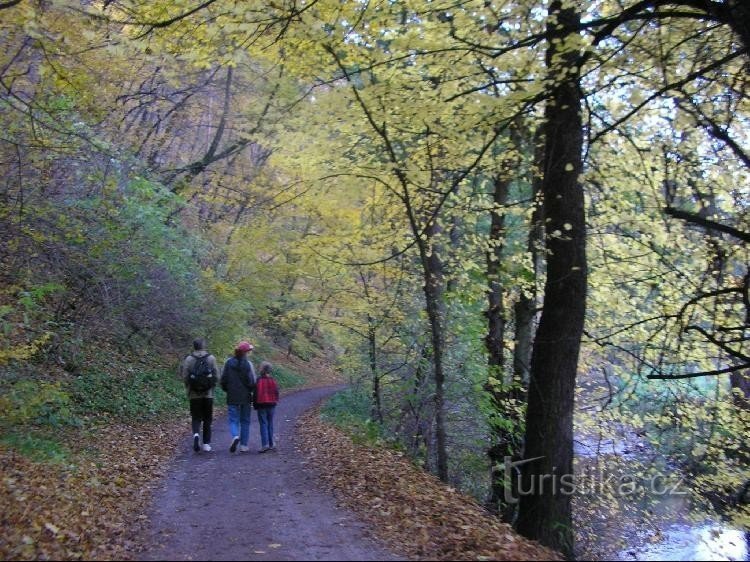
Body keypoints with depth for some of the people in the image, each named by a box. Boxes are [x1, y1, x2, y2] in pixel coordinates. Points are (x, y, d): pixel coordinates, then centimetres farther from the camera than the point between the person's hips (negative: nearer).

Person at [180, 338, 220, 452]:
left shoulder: (189, 359, -4)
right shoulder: (211, 358, -3)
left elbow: (185, 377, -5)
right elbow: (216, 376, -4)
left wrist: (189, 388, 13)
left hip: (194, 395, 0)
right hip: (208, 394, 0)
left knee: (196, 418, 8)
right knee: (207, 419, 10)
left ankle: (196, 434, -19)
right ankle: (206, 444, 11)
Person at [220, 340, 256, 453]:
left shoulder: (228, 363, -2)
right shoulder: (248, 364, -9)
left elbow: (223, 380, 2)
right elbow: (252, 381, -9)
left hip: (232, 397, 1)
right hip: (245, 397, -1)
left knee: (233, 419, 4)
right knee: (245, 421, 10)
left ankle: (235, 436, -24)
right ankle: (243, 445, 12)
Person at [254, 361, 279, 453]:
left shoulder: (259, 381, -13)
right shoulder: (273, 381, 2)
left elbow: (256, 394, -11)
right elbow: (276, 392, 7)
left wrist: (255, 405, 0)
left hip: (261, 405, -4)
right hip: (271, 405, 5)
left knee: (263, 424, -4)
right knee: (270, 424, 12)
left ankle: (265, 444, -14)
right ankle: (271, 444, 15)